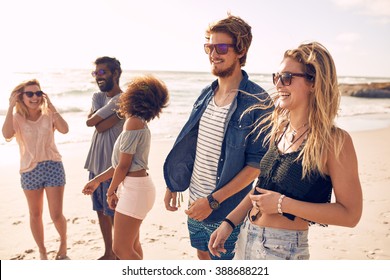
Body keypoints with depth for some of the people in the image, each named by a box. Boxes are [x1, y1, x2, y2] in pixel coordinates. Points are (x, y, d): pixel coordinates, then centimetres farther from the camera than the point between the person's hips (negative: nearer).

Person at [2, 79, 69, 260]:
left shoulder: (48, 115, 0)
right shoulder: (17, 118, -1)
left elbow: (64, 129, -20)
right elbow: (7, 135, -23)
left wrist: (50, 105, -19)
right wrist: (11, 107, -20)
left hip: (53, 167, -1)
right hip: (29, 171, 1)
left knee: (56, 215, -1)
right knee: (35, 215, 13)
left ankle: (63, 243, 29)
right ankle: (42, 252, 32)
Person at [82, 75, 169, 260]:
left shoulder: (133, 122, -18)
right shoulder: (138, 122, 12)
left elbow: (123, 166, -17)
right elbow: (123, 162, 15)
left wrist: (110, 191, -2)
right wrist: (97, 180, 18)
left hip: (134, 188, -10)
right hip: (133, 187, 10)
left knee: (121, 249, -4)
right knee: (131, 245, 20)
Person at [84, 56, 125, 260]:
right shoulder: (98, 97, 11)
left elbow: (101, 127, -20)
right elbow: (90, 122, -6)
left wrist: (97, 119, -1)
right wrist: (111, 106, -14)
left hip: (113, 166, -8)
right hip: (96, 164, 8)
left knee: (114, 214, 3)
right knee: (101, 211, 17)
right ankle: (108, 253, 33)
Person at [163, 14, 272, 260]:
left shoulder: (256, 100, -17)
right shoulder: (207, 94, 4)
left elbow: (256, 163, -19)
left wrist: (213, 200, -21)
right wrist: (173, 185, 10)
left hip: (226, 209, -6)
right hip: (195, 202, 6)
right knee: (203, 257, 22)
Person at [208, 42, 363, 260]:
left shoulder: (335, 141, -17)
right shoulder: (280, 129, 3)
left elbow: (351, 214, -17)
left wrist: (283, 204, -20)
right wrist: (229, 223, 8)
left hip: (284, 250, -6)